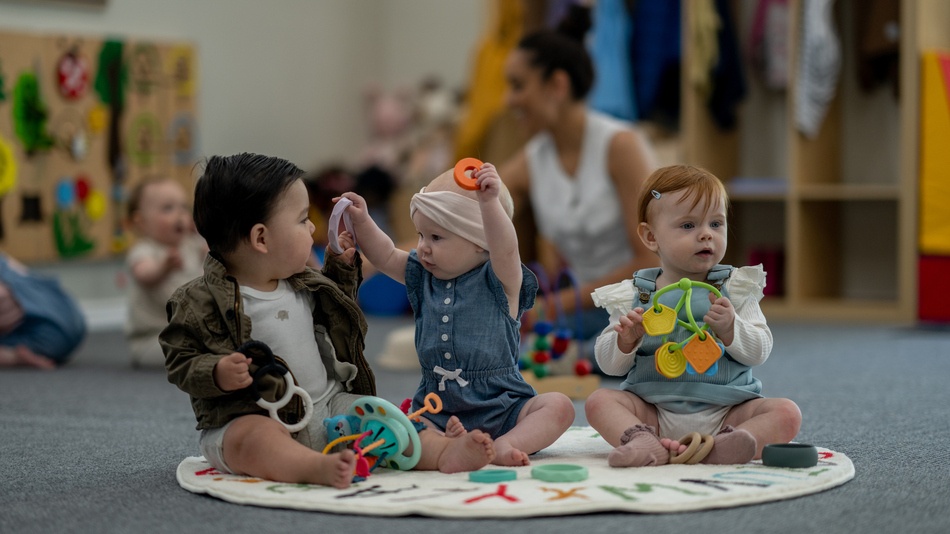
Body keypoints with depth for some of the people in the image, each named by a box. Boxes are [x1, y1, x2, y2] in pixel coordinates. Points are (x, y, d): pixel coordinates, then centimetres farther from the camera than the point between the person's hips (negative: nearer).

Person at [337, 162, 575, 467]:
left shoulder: (500, 279, -6)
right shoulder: (423, 278, 12)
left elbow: (505, 248, -26)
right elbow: (386, 257, 15)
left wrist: (489, 202, -41)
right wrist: (361, 221, -1)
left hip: (502, 408, -3)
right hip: (437, 411, 3)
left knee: (558, 406, -26)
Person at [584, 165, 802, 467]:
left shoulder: (735, 288, 4)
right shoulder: (634, 295, 4)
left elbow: (760, 352, -2)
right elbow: (609, 364, 5)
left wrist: (730, 328, -21)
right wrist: (626, 340, -16)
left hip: (726, 410, 0)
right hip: (654, 411, 0)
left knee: (787, 413, -22)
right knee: (599, 401, -19)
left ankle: (722, 447, -44)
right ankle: (644, 442, -41)